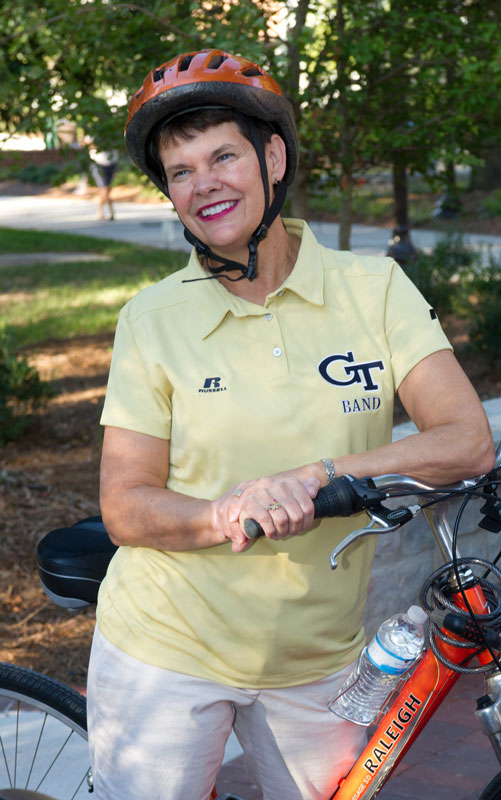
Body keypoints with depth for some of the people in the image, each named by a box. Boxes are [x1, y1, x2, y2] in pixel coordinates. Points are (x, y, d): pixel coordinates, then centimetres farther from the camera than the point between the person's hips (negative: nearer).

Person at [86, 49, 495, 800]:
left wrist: (318, 474, -28)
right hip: (166, 653, -1)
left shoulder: (373, 287, -7)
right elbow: (125, 508, -9)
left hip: (317, 658, 2)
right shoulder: (152, 317, -8)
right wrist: (226, 513, -30)